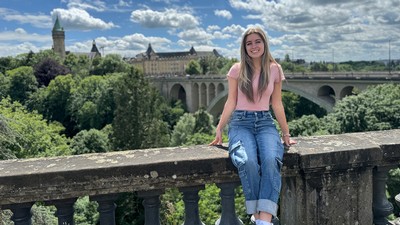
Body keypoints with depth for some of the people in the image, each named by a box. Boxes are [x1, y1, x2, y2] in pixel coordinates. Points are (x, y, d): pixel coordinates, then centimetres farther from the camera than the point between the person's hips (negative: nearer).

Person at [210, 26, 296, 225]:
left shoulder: (274, 69, 9)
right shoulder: (237, 69, 5)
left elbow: (277, 104, 12)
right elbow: (231, 102, 7)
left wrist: (286, 133, 13)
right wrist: (219, 129, 3)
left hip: (265, 122, 1)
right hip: (241, 123, -1)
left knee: (271, 161, -32)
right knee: (248, 162, -33)